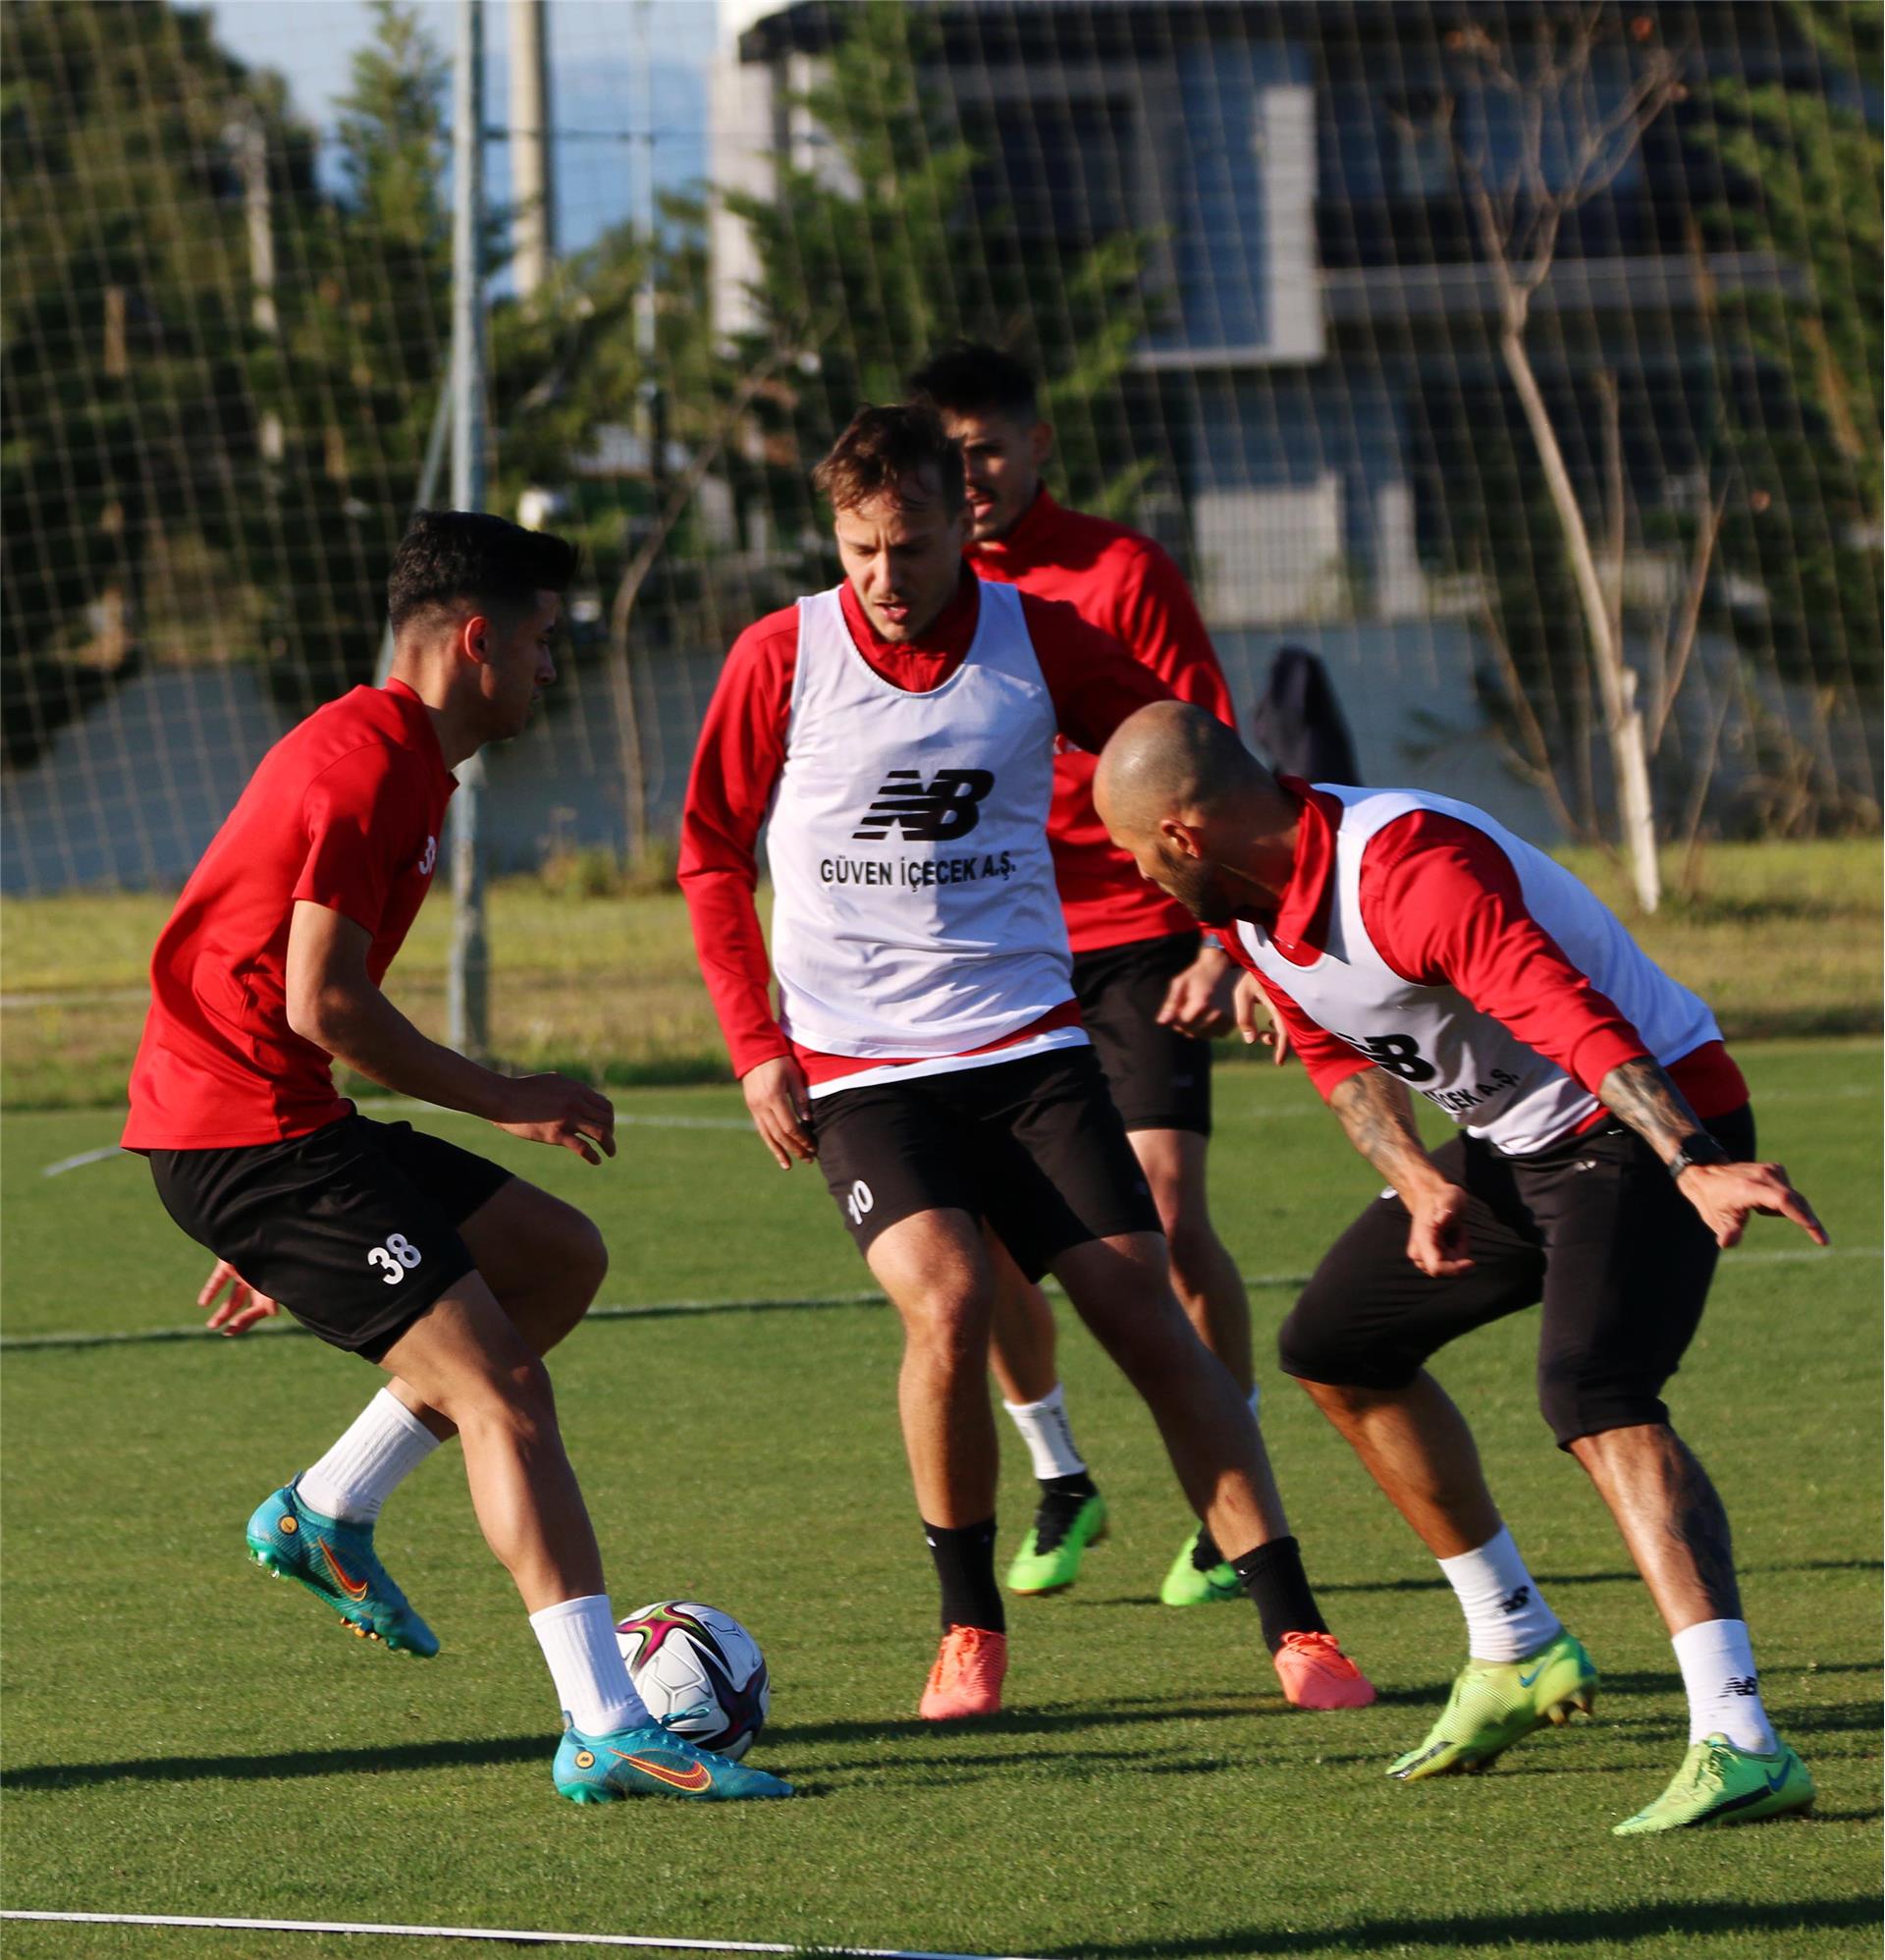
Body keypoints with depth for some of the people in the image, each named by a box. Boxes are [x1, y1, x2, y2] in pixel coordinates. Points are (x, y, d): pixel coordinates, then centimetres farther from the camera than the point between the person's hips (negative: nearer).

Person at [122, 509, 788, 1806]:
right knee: (502, 1384, -15)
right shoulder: (367, 764, -15)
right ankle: (607, 1732, -18)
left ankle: (326, 1514, 17)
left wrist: (273, 1236, 27)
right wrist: (503, 1100, -10)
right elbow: (321, 1003, -21)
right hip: (243, 1129, -10)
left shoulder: (402, 763, 19)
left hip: (283, 1127, 10)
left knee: (560, 1255, 16)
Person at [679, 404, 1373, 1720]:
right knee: (947, 1303, -23)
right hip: (859, 1062, -2)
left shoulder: (1035, 641, -1)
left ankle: (1294, 1626, -1)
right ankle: (971, 1629, -4)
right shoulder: (783, 660, -4)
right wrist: (756, 1045, 0)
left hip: (1027, 1042, 2)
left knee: (1143, 1310, -6)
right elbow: (713, 857, 7)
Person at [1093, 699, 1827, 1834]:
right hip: (1511, 1145, 10)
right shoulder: (1248, 897, 0)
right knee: (1337, 1347, 19)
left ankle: (1740, 1743, -38)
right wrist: (1417, 1181, -6)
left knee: (1595, 1395, -30)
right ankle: (1518, 1654, 31)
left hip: (1653, 1120, -10)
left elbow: (1573, 1020, -42)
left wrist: (1700, 1166, -53)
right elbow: (1340, 1056, 13)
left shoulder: (1407, 872, -30)